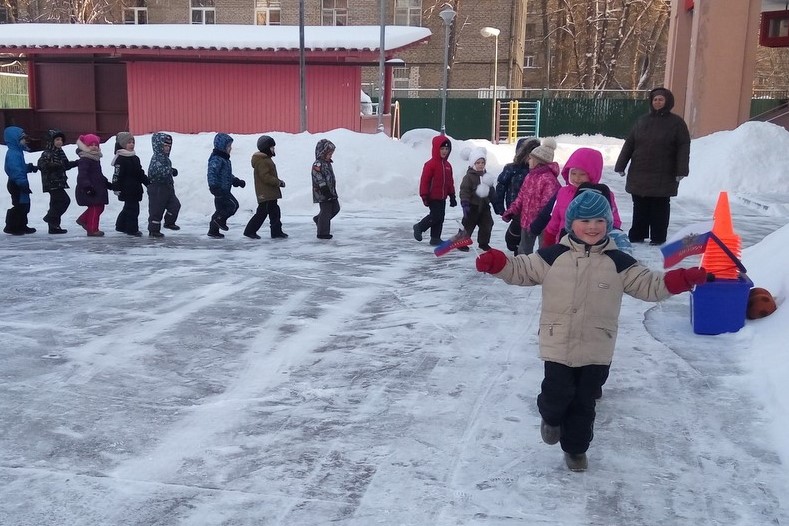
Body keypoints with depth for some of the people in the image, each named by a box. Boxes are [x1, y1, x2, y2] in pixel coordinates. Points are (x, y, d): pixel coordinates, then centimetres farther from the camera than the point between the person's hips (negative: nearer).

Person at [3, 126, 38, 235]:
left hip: (20, 185, 11)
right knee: (19, 205, -6)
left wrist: (31, 167, 8)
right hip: (17, 185, -11)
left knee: (24, 205, 16)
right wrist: (22, 183, -29)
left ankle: (22, 226, 25)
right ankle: (11, 227, 3)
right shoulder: (13, 154, -19)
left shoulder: (17, 152, 14)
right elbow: (16, 170, -26)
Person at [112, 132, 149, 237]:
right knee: (132, 209, -8)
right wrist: (117, 188, -20)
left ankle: (121, 226, 31)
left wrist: (148, 182, 20)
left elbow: (140, 173, 23)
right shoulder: (120, 159, -12)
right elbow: (117, 175, -16)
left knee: (128, 208, 18)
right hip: (127, 189, -9)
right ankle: (132, 229, -1)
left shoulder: (135, 158, 15)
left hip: (135, 188, 9)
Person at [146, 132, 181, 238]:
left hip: (167, 188, 9)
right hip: (157, 189, -9)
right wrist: (171, 171, -28)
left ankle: (169, 222, 22)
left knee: (175, 205, 4)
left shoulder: (165, 158, 14)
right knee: (156, 209, -2)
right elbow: (157, 171, -30)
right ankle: (153, 230, 7)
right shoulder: (156, 158, -16)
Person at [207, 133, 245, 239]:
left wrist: (237, 181, 26)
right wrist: (214, 186, -34)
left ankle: (213, 231, 20)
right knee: (234, 205, -14)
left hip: (224, 190, 11)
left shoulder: (224, 159, 18)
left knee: (221, 209, 14)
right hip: (220, 190, -11)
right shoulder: (216, 159, -15)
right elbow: (212, 173, -25)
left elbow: (228, 175, 30)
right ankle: (220, 219, -1)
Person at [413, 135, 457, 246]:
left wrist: (452, 196, 16)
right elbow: (424, 181, -14)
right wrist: (424, 196, -15)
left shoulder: (447, 165, 10)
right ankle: (419, 227, 12)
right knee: (435, 216, -8)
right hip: (433, 197, -8)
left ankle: (435, 238, 18)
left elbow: (450, 182, 17)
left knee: (440, 218, 9)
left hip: (442, 197, 8)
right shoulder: (430, 164, -14)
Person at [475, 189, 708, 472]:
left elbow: (649, 285, -3)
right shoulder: (552, 256, -4)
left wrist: (683, 278, -17)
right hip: (558, 345, -1)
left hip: (596, 350, 1)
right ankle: (551, 418, 39)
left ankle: (576, 448, 34)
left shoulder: (618, 262, -3)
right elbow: (520, 269, 1)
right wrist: (495, 262, -15)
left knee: (584, 403, 12)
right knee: (557, 394, 3)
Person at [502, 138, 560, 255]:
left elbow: (547, 203, -25)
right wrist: (511, 211, 5)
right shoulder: (530, 176, 10)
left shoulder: (548, 179, -19)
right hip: (527, 220, 9)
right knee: (523, 251, 19)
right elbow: (521, 196, 15)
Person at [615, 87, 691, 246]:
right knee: (639, 206, 8)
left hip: (663, 177, -3)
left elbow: (683, 148, -4)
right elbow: (629, 144, 11)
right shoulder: (642, 121, 11)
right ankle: (637, 234, 18)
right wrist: (620, 166, 6)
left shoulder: (676, 122, 1)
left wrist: (681, 171, -12)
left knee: (660, 207, 3)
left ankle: (658, 237, 11)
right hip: (639, 175, 3)